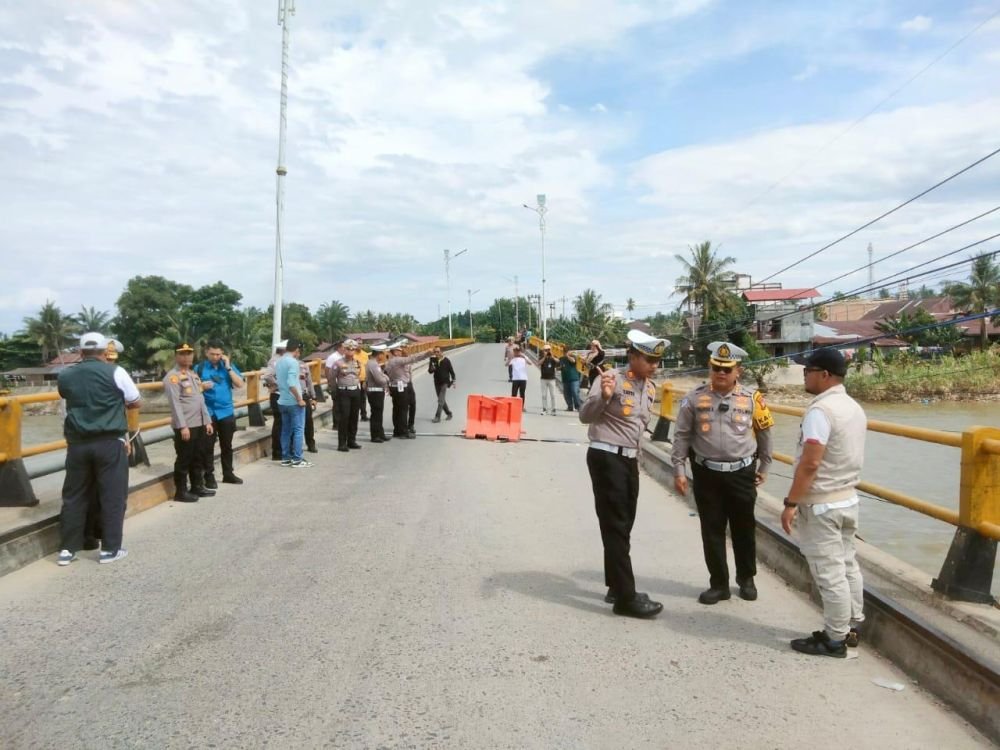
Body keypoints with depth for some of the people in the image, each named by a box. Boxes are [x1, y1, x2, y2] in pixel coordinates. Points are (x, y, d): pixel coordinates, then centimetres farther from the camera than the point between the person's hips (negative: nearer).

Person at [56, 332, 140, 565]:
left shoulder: (65, 375, 7)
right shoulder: (115, 372, -5)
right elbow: (135, 402, 3)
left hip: (77, 443, 4)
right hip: (110, 442, -4)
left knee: (74, 496, 12)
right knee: (113, 496, 4)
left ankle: (67, 549, 17)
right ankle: (110, 549, 8)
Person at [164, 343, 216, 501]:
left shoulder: (194, 374, 17)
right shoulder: (172, 377, -10)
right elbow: (175, 403, -17)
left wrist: (207, 421, 14)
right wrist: (182, 426, -21)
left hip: (199, 424, 8)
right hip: (185, 426, -8)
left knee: (199, 458, 15)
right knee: (184, 459, -1)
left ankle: (197, 487, 27)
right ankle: (180, 492, 8)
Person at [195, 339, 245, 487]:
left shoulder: (228, 366, 4)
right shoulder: (199, 368, -2)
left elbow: (240, 384, -6)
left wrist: (228, 367, -11)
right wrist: (201, 387, -20)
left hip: (226, 412, 3)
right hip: (208, 413, -3)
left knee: (227, 445, 13)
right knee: (208, 447, 1)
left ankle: (228, 474, 25)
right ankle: (209, 477, 10)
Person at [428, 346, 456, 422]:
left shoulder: (446, 360, -8)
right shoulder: (433, 360, -1)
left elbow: (451, 371, -1)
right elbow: (430, 371, -5)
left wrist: (453, 381, -4)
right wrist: (432, 369, -28)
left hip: (444, 382, -4)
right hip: (437, 383, 5)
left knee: (440, 400, -12)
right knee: (441, 400, 13)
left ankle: (437, 417, -11)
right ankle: (449, 414, 30)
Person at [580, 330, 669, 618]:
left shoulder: (650, 388, 9)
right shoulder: (612, 379, -15)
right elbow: (585, 416, -20)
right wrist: (604, 397, -37)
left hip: (629, 458, 8)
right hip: (606, 457, -8)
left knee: (623, 526, 14)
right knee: (615, 527, -5)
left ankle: (616, 588, 26)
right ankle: (625, 598, -1)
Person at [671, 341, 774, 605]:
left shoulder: (751, 399, -3)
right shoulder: (695, 398, -4)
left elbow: (764, 434, 10)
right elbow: (681, 435, 1)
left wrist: (764, 467, 13)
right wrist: (679, 470, -1)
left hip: (742, 474, 0)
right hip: (707, 474, 0)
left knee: (744, 529, 13)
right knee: (712, 531, 7)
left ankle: (746, 579, 33)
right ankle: (718, 584, 21)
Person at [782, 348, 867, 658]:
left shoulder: (820, 410, -21)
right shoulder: (854, 408, 10)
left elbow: (810, 463, -26)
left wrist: (791, 503, -21)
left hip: (821, 504, -10)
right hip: (848, 498, 10)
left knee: (829, 572, 0)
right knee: (846, 564, 18)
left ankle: (835, 639, 9)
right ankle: (851, 626, 29)